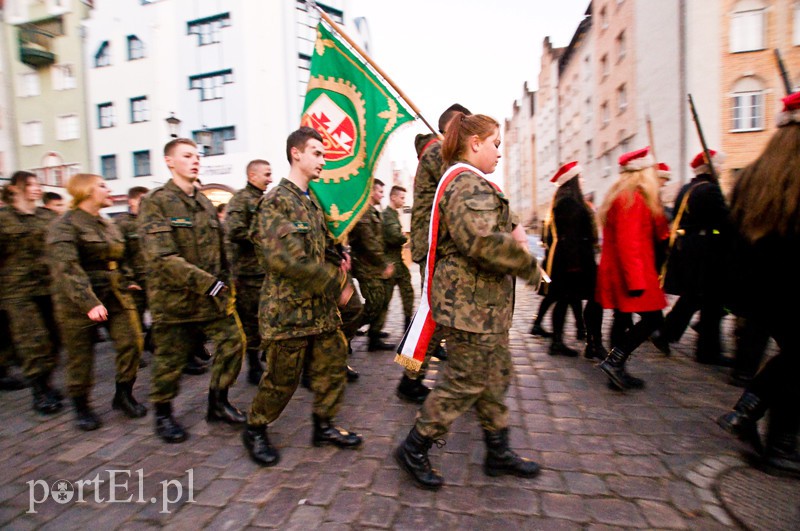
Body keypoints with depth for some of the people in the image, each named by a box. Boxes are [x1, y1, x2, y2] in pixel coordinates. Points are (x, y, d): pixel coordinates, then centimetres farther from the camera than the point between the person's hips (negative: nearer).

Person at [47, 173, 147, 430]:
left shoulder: (108, 224, 14)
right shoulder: (64, 225, -10)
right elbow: (66, 267, -22)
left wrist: (127, 281, 10)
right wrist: (88, 301, -30)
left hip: (116, 296, 6)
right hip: (78, 301, -6)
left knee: (131, 343, -2)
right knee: (81, 356, 7)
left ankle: (124, 395, 17)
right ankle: (81, 408, 26)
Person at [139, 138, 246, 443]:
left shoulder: (205, 203, 12)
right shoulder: (155, 202, -9)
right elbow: (161, 257, -20)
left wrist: (224, 285, 9)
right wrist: (208, 283, -24)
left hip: (212, 296, 6)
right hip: (173, 298, -5)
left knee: (233, 341, 3)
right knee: (170, 360, 8)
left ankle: (218, 402, 23)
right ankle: (163, 415, 31)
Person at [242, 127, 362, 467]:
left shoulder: (312, 201, 14)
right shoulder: (276, 201, -14)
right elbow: (284, 257, -26)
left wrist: (337, 262, 4)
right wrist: (337, 284, -21)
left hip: (321, 305, 8)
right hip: (288, 307, -8)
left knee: (333, 364, 13)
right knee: (282, 378, 6)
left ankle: (324, 425, 32)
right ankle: (255, 430, 32)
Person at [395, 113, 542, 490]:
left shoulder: (468, 182, 19)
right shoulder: (468, 183, -17)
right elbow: (482, 242, -31)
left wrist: (511, 236, 2)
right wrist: (528, 264, -15)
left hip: (483, 304, 11)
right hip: (471, 305, -11)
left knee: (495, 377, 19)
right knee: (464, 383, 2)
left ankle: (498, 452, 35)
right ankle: (414, 449, 20)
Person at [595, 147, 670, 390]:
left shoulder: (621, 196, 15)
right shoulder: (633, 198, -15)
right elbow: (628, 242, -22)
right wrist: (636, 280, -23)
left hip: (617, 272, 10)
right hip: (630, 273, -10)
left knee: (622, 319, 13)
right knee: (653, 318, -4)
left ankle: (617, 371, 20)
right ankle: (613, 361, -5)